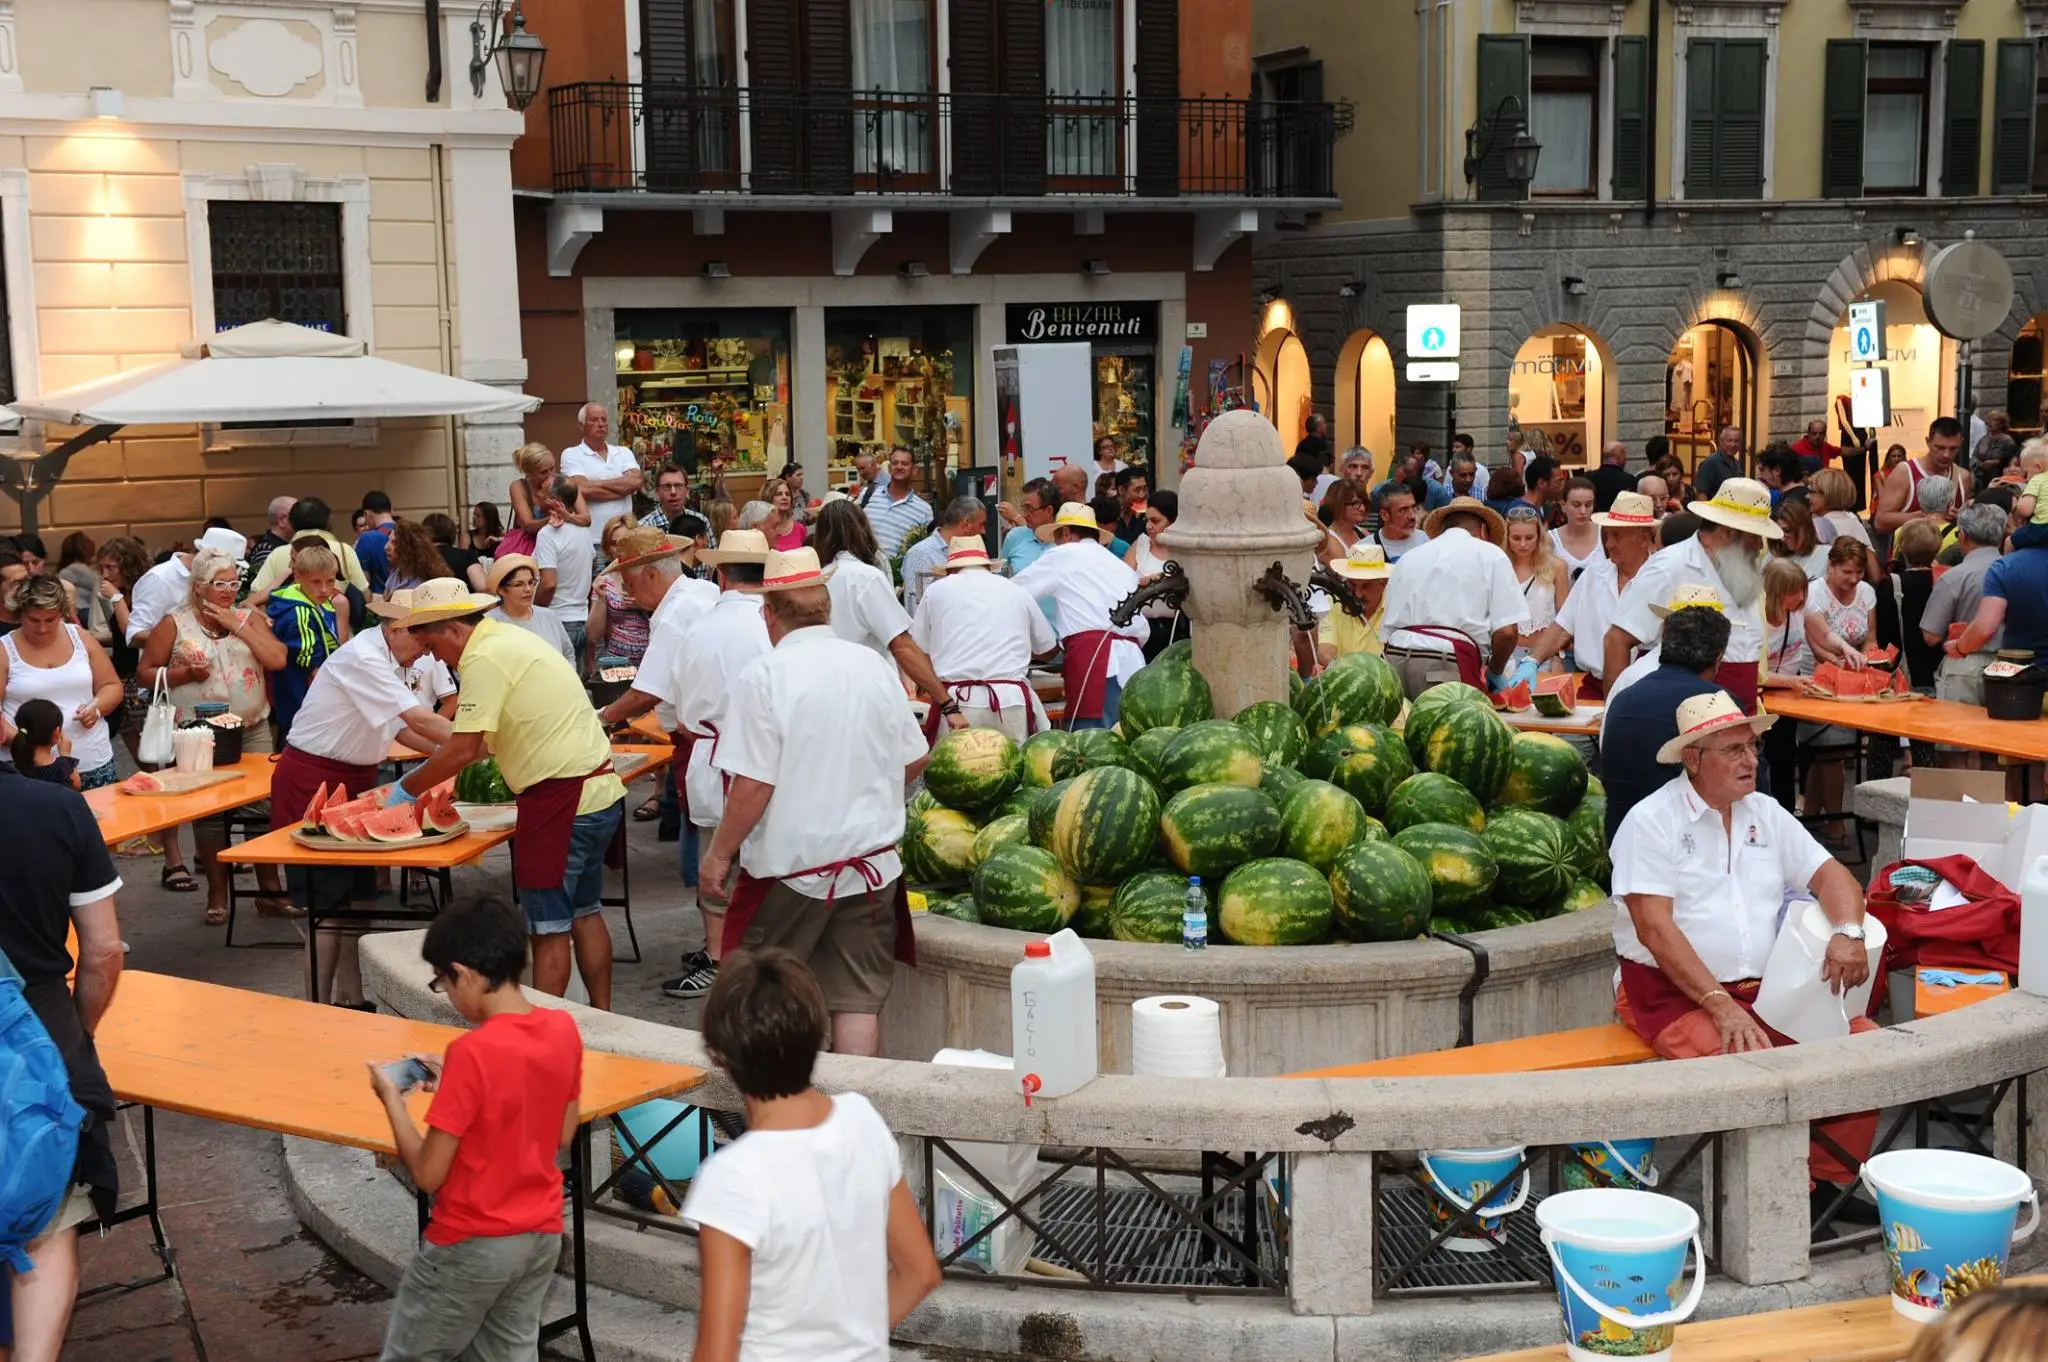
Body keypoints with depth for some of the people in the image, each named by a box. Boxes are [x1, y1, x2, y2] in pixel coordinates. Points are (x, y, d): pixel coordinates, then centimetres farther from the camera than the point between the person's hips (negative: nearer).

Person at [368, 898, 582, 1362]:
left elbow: (428, 1174, -17)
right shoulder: (564, 1029, -4)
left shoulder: (472, 1051, -23)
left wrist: (391, 1099, -4)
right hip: (543, 1235, 6)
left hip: (473, 1244, -6)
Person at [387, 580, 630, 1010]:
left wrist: (407, 790, -4)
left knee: (548, 927, -1)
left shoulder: (485, 659, -14)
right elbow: (484, 739, 21)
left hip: (562, 796, -10)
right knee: (584, 912, 19)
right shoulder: (508, 639, 15)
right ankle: (601, 1019, 27)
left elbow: (464, 750, -16)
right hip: (599, 790, 10)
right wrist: (433, 766, 18)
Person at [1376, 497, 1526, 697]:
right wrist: (1494, 671, 16)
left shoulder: (1409, 557, 23)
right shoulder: (1491, 555, 11)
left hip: (1395, 656, 5)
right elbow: (1507, 632, 1)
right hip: (1448, 663, -4)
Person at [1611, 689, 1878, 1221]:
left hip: (1767, 991, 7)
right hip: (1675, 994, -7)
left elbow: (1832, 876, 11)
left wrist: (1848, 932, -13)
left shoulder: (1765, 814, 13)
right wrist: (1722, 1007, -23)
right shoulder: (1652, 821, -7)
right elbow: (1654, 928, -16)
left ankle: (1831, 1179, 0)